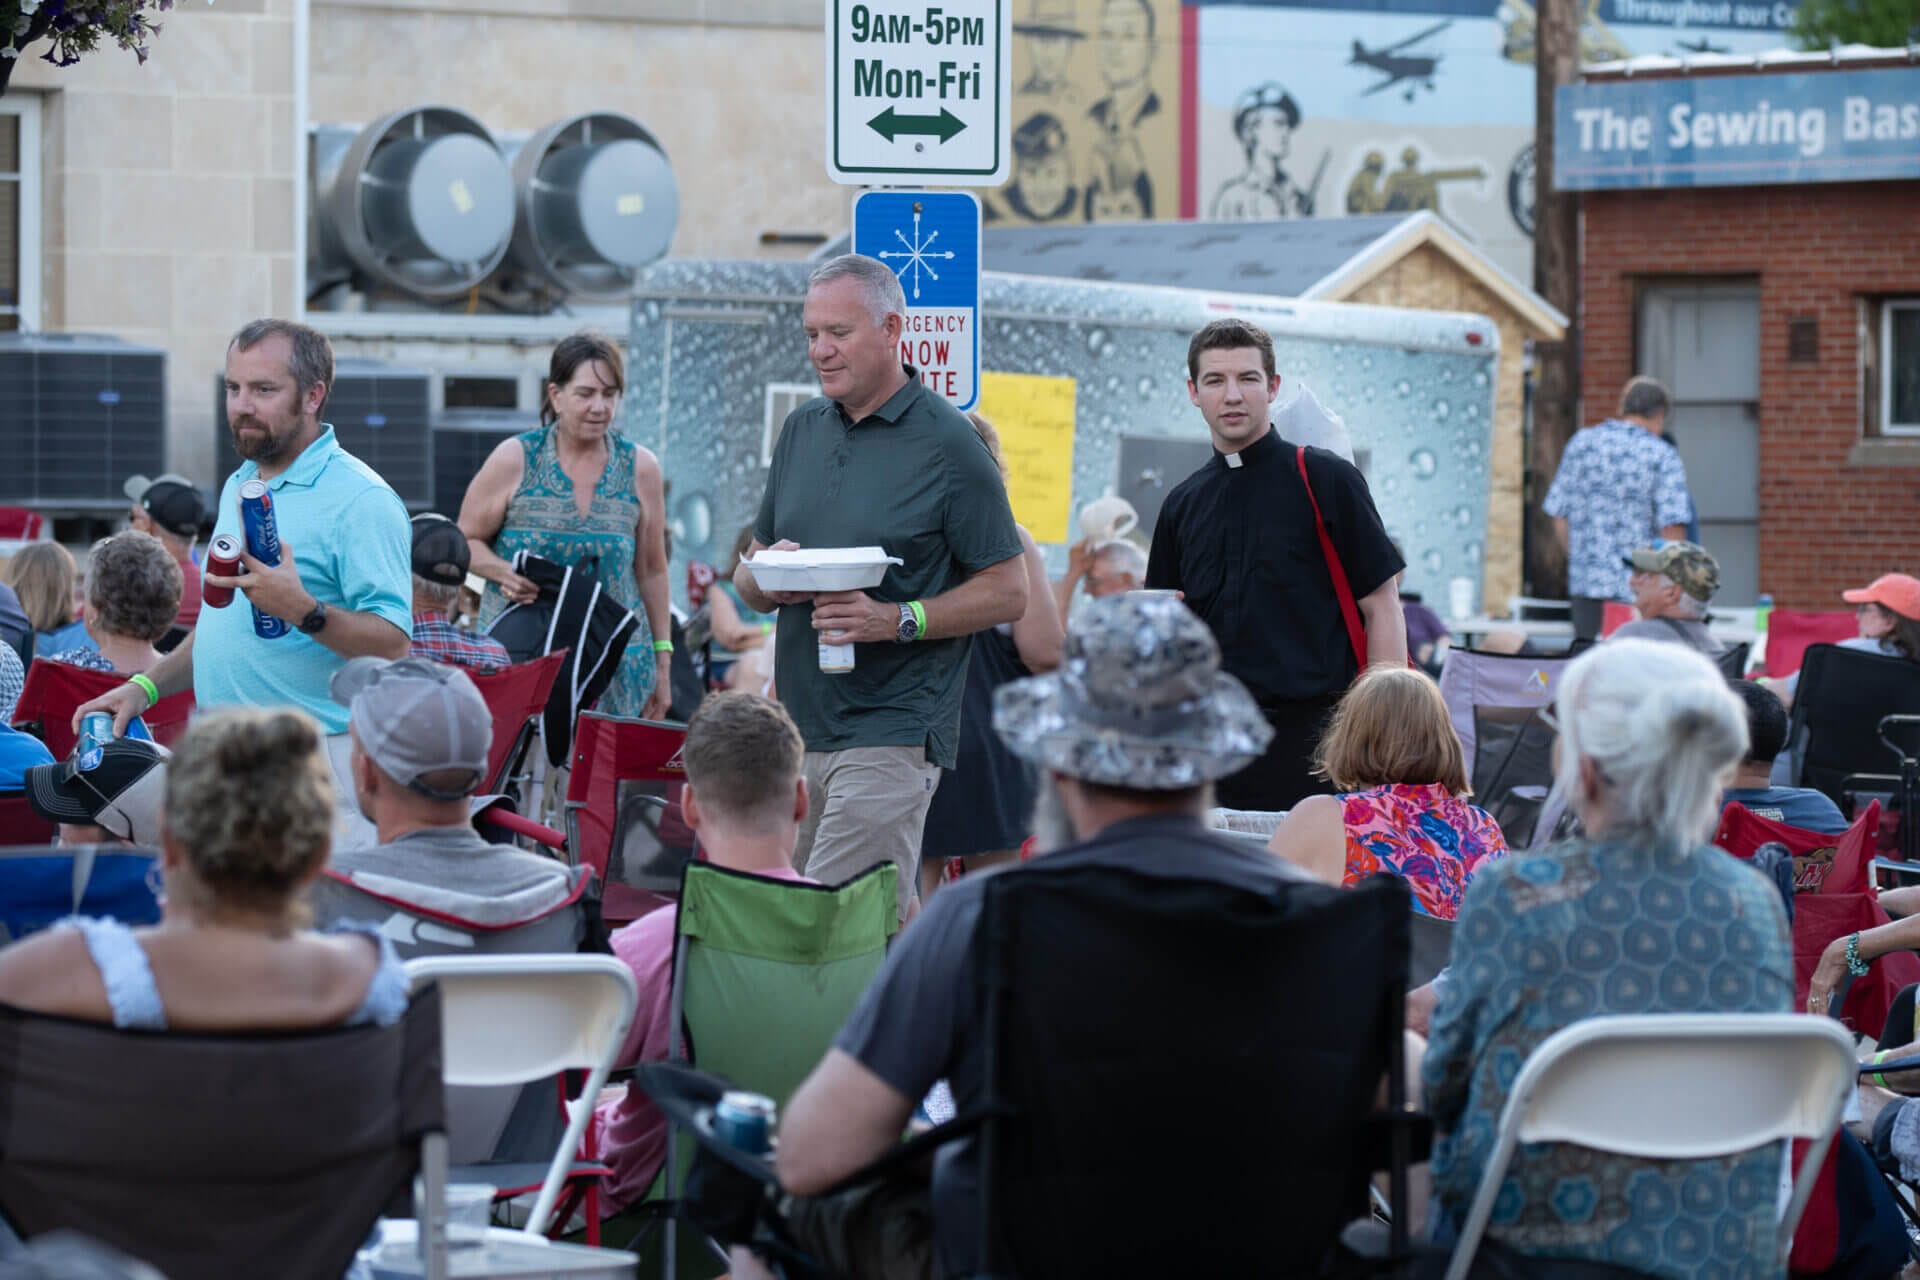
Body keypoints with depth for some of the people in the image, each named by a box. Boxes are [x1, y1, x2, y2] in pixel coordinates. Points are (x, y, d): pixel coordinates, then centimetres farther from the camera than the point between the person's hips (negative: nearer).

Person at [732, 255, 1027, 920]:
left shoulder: (949, 445, -5)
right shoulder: (802, 430, 14)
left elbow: (1007, 592, -6)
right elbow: (747, 581, 20)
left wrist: (897, 620, -19)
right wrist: (768, 578, -5)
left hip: (891, 733, -7)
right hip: (801, 727, 7)